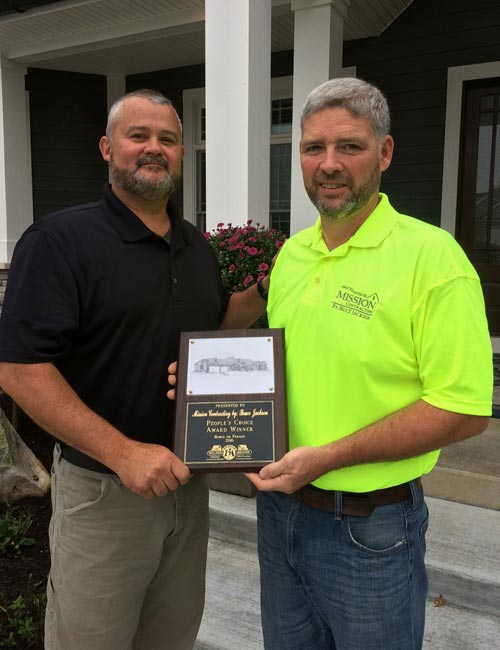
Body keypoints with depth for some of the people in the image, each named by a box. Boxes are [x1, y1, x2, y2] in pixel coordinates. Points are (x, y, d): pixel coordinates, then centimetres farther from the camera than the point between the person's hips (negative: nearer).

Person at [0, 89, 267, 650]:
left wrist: (259, 294, -2)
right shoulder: (61, 239, -14)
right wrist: (124, 453, -25)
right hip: (102, 486, -5)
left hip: (187, 478, 6)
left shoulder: (198, 245, 6)